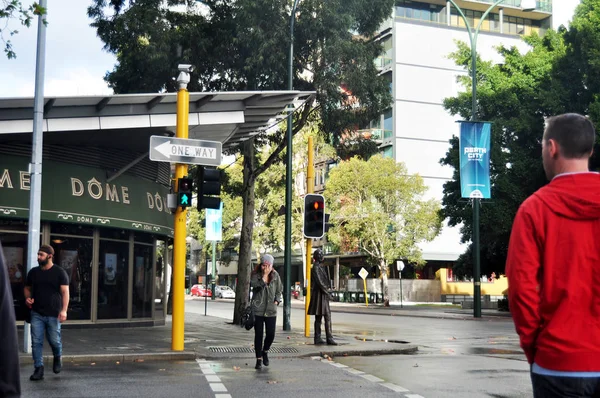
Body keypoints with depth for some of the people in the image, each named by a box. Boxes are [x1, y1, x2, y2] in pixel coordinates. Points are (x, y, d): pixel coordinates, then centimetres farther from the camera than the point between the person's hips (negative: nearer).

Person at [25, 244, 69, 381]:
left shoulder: (59, 272, -4)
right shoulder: (33, 272, 9)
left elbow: (65, 292, -8)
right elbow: (27, 288, 23)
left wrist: (64, 310, -20)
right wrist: (28, 298, 0)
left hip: (53, 314, -3)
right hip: (37, 314, 3)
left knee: (54, 340, 3)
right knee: (36, 342, -2)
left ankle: (58, 358, 33)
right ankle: (39, 369, 4)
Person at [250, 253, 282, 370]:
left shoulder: (275, 275, 5)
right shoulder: (255, 275, -4)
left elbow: (279, 290, 15)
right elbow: (255, 285, -22)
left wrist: (276, 301, 1)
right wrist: (264, 276, -24)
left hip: (271, 310, 2)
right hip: (257, 309, -2)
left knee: (271, 334, -3)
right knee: (258, 335, 2)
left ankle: (265, 351, 27)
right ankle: (259, 359, 14)